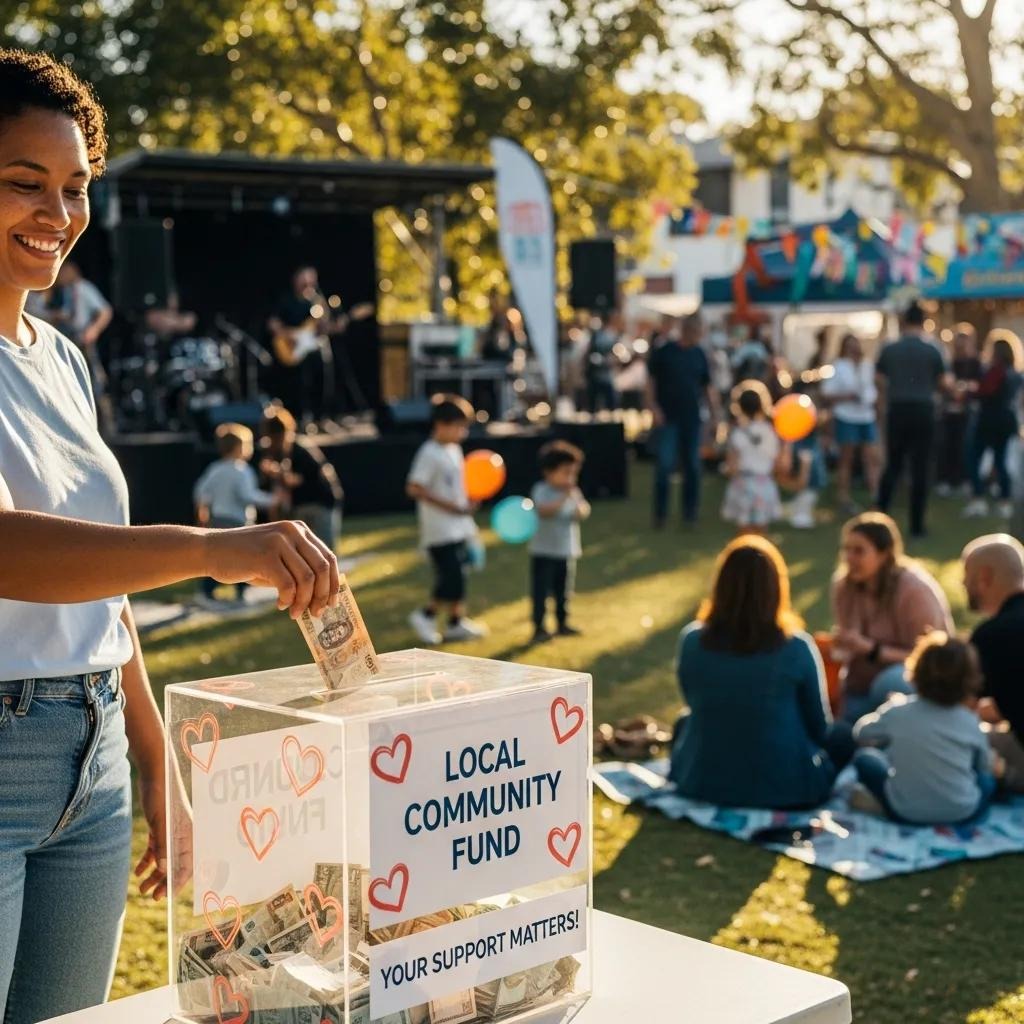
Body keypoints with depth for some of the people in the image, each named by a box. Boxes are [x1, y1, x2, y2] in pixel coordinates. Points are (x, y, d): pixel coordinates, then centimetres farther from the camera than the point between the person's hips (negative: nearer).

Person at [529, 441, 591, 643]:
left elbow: (584, 511, -2)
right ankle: (539, 628, 3)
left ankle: (562, 624, 29)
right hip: (544, 551, -6)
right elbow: (544, 510, -28)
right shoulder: (542, 490, -13)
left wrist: (580, 510, -23)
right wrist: (563, 498, -34)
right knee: (541, 591, -2)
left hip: (567, 551, 6)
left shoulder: (574, 491, 5)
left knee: (563, 591, 16)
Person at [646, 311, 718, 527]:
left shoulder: (699, 354, 8)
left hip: (691, 418, 4)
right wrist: (653, 406, -9)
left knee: (692, 466, 6)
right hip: (667, 418, -4)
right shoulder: (664, 351, -4)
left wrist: (715, 413, 6)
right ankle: (660, 513, 2)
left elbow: (707, 386, 13)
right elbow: (651, 378, 0)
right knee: (664, 465, -7)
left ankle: (690, 511, 16)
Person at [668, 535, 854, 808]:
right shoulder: (796, 648, -17)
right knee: (842, 735, 23)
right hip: (785, 788, -1)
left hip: (702, 783, 1)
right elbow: (819, 727, -4)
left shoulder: (692, 640, -11)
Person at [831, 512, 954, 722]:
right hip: (862, 685, 5)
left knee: (890, 683, -37)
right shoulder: (843, 584, -3)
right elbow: (850, 647, 5)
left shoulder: (915, 590, -20)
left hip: (917, 683, -5)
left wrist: (870, 649, -28)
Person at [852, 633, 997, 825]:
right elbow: (985, 765, 10)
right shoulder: (969, 721, -8)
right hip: (963, 812, 3)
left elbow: (860, 733, 8)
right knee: (987, 774, 31)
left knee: (865, 757, 17)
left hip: (905, 812, -2)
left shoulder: (897, 710, -10)